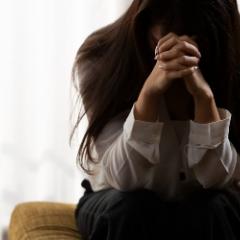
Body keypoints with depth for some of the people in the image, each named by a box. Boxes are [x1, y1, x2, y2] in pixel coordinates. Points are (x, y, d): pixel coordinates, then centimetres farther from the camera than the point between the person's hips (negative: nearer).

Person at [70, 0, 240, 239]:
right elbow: (123, 177, -27)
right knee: (130, 209, -33)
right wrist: (150, 92, -40)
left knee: (215, 209, -31)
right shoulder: (99, 60, -20)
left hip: (200, 210, 1)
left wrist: (204, 96, -39)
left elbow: (218, 179, -24)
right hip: (118, 207, -1)